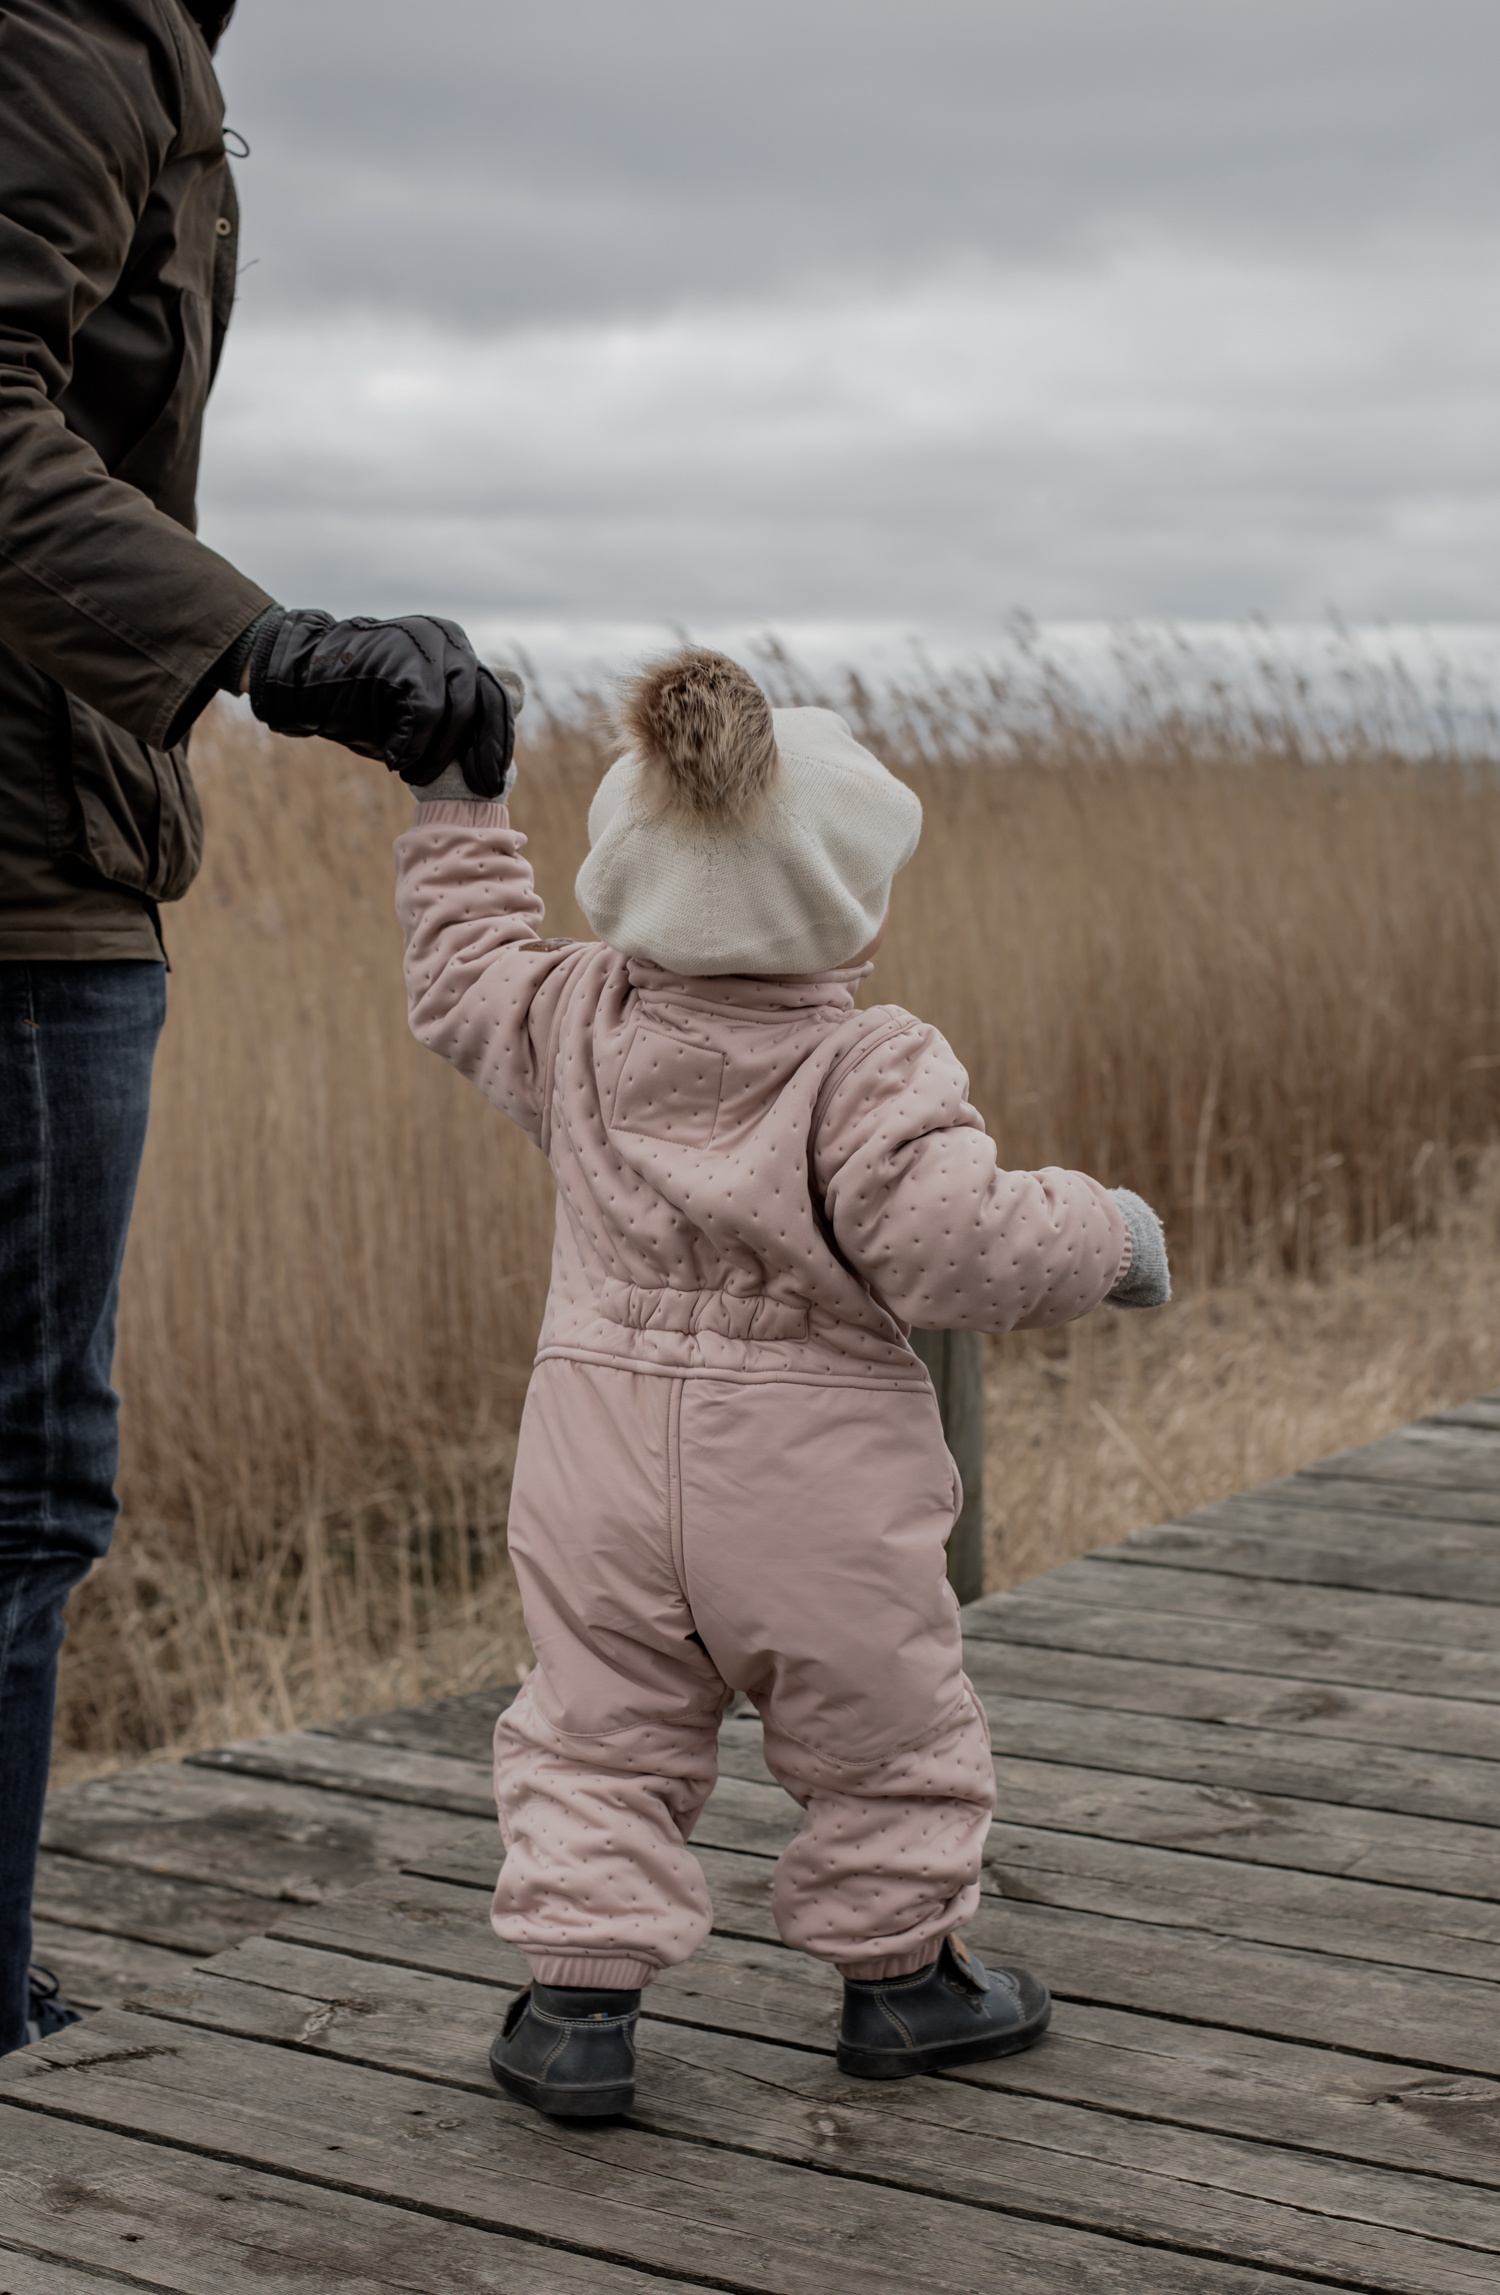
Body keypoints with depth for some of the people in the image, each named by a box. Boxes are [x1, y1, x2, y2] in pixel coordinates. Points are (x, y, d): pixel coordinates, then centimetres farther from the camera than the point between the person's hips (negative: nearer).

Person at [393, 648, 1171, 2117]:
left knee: (596, 1729, 15)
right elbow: (955, 1251, -22)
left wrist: (454, 811, 30)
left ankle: (578, 1993, 11)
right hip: (811, 1489, -3)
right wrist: (1102, 1235, -5)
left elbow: (463, 975, 19)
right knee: (883, 1727, 16)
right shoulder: (872, 1074, -16)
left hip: (603, 1460, 4)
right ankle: (899, 1972, 29)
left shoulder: (574, 1021, 0)